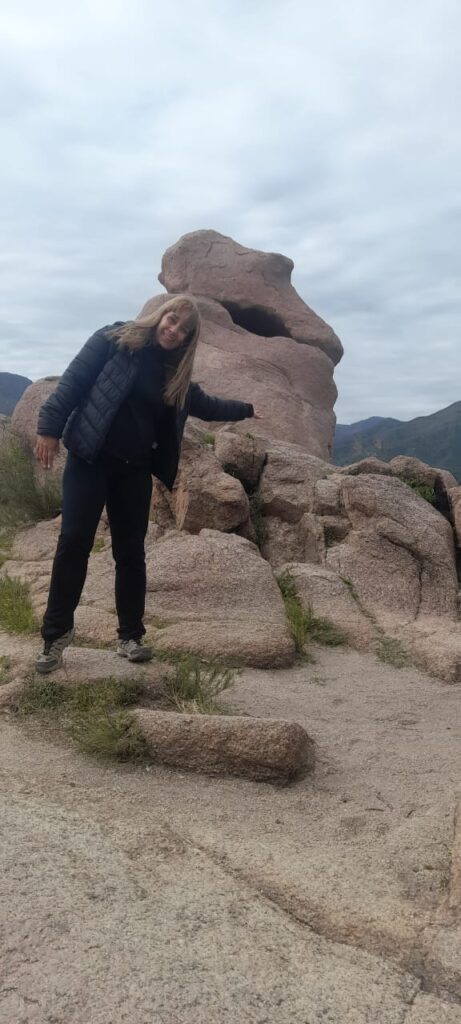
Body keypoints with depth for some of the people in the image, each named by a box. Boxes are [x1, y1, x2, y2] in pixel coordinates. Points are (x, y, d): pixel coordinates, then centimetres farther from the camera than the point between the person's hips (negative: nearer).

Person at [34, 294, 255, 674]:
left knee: (131, 552, 6)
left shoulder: (175, 373, 12)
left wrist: (245, 409, 35)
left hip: (135, 469, 4)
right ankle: (56, 632, 7)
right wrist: (50, 427, -13)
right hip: (90, 459, -4)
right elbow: (74, 379, -6)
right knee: (74, 542, -7)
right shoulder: (115, 339, -1)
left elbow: (205, 405, 27)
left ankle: (131, 635, 17)